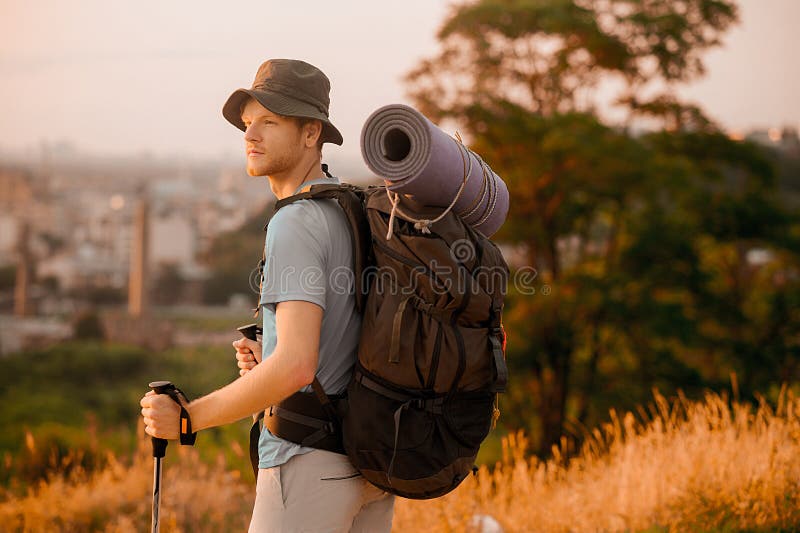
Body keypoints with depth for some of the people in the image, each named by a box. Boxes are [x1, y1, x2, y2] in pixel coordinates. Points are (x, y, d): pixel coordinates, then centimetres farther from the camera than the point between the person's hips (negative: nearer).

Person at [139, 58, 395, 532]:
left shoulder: (296, 225, -17)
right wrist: (269, 366, 7)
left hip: (310, 462, -9)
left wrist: (186, 418, -17)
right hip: (367, 462, 9)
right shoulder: (355, 215, 14)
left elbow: (296, 365, -27)